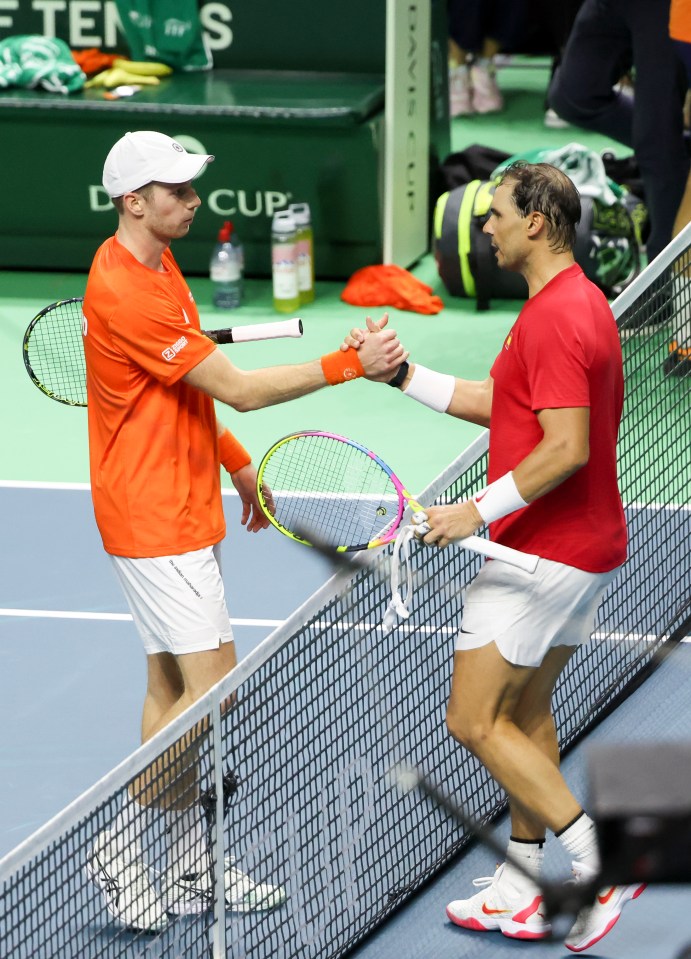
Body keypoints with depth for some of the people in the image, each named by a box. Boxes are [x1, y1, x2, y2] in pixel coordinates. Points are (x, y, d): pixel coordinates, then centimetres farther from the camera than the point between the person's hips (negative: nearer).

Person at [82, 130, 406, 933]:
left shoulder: (155, 264, 9)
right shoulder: (125, 294, -24)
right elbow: (238, 389, -23)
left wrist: (237, 463, 19)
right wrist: (349, 364, -22)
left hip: (182, 511, 10)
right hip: (154, 521, -10)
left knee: (172, 687, 12)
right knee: (209, 689, -10)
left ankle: (190, 867, 18)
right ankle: (120, 848, 1)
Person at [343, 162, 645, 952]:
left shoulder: (555, 319, -22)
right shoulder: (576, 302, 12)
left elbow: (566, 448, -29)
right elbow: (499, 403, 18)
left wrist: (477, 510, -22)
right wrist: (401, 374, 13)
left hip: (544, 554, -11)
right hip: (581, 551, 11)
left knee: (474, 721, -5)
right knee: (525, 713, 17)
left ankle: (600, 864, -6)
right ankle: (522, 894, 23)